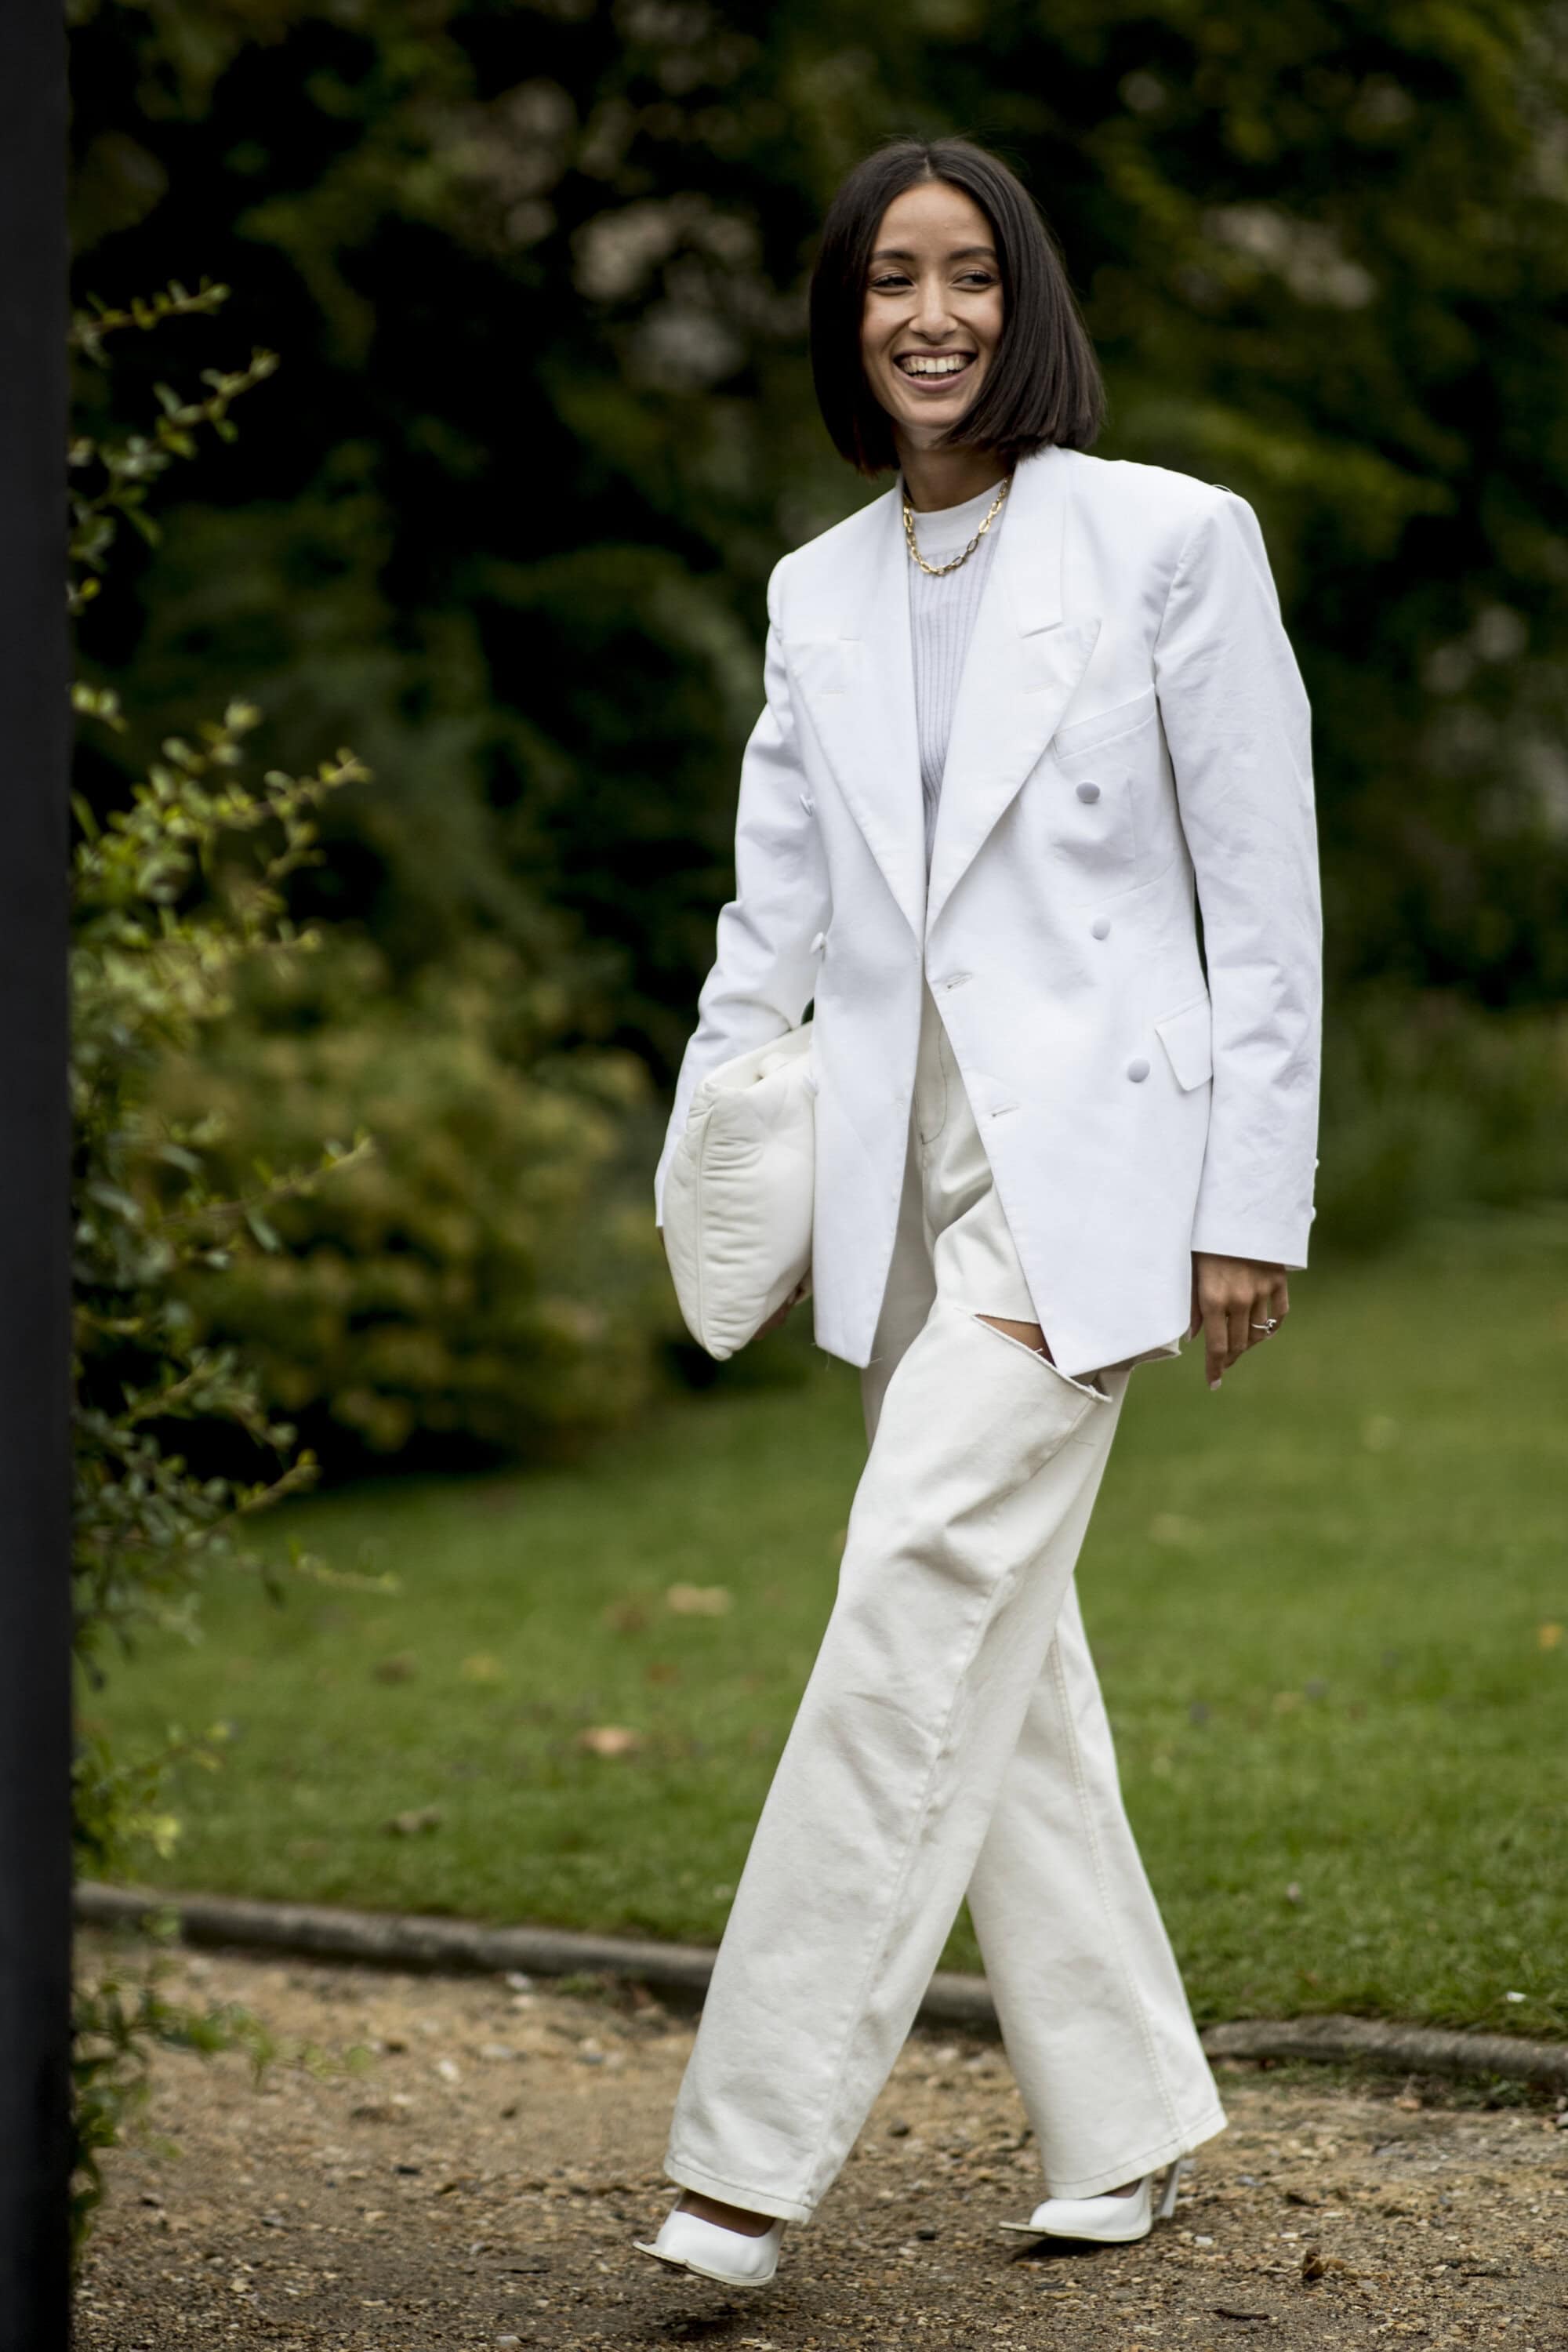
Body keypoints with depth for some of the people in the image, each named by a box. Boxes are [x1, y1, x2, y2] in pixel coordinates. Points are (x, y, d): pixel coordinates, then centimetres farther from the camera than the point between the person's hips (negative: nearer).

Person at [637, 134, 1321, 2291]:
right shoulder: (819, 595, 14)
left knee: (926, 1596, -15)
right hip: (898, 1170, 6)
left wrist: (1253, 1203, -7)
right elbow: (775, 913, 16)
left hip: (1081, 1153, -6)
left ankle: (757, 2149, -15)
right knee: (1004, 1643, 8)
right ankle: (1128, 2120, 19)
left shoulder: (1170, 539, -2)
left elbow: (1264, 896, -3)